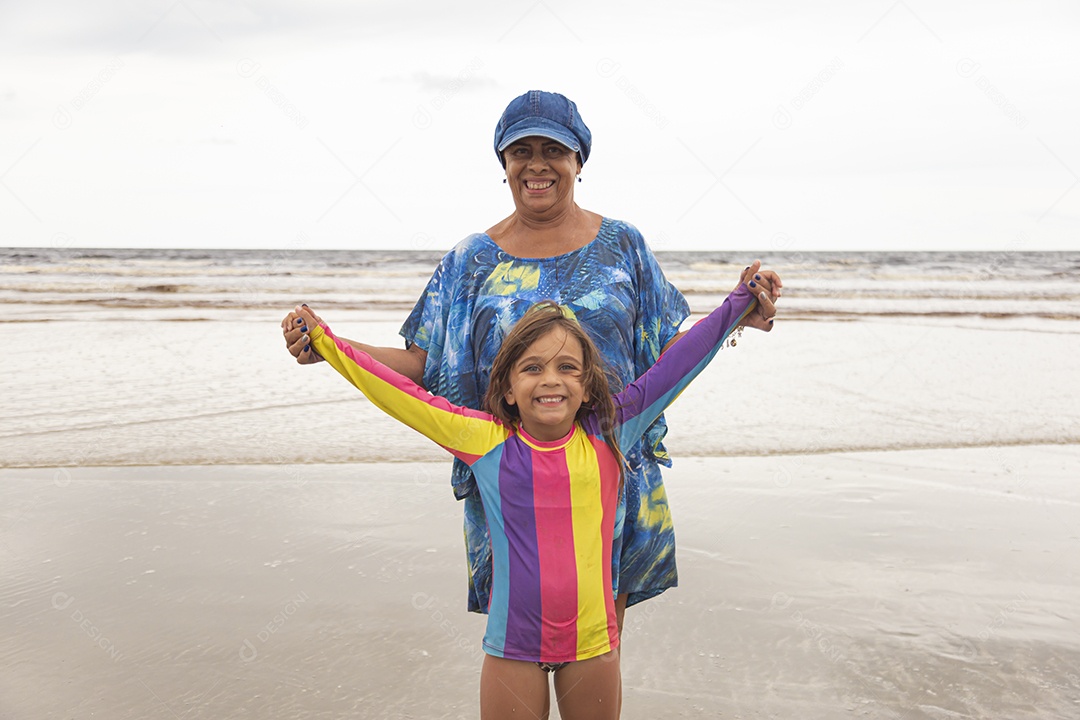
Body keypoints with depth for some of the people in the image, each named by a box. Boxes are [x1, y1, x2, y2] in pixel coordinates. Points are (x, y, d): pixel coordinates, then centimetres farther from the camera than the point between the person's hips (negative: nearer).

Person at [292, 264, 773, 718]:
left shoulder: (607, 434, -4)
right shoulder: (487, 442, -5)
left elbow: (675, 366, -1)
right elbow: (402, 396, -4)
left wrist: (737, 304, 2)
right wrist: (325, 342, -3)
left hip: (593, 642, 1)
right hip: (512, 648, -1)